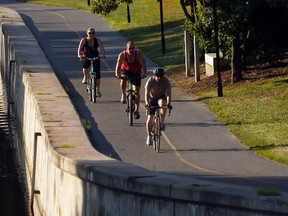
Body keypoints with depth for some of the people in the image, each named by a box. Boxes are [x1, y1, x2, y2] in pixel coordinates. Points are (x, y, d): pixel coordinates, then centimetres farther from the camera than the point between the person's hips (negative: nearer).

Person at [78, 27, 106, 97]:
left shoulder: (97, 40, -3)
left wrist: (103, 55, -36)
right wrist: (79, 55, -37)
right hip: (86, 57, -1)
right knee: (85, 66, -33)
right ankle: (85, 78, -1)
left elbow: (102, 48, -16)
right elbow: (80, 48, -17)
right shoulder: (84, 40, -5)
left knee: (97, 74, -5)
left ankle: (97, 90, 7)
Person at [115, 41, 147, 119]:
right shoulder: (122, 55, -22)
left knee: (136, 91, -3)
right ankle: (123, 95, -11)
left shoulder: (139, 54, -23)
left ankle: (136, 111, 5)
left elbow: (143, 64, -30)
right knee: (123, 80, -35)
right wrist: (117, 74, -46)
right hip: (126, 70, 0)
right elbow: (118, 65, -28)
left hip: (136, 73, 0)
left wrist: (144, 73, -46)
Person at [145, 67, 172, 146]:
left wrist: (168, 103, -50)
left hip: (162, 97, 0)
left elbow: (168, 94, -32)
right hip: (152, 99, 0)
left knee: (162, 103, -38)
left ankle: (162, 122, -26)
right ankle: (149, 137, 8)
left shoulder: (166, 81, -23)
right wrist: (147, 104, -50)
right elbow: (147, 94, -32)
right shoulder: (150, 81, -24)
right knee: (150, 118, -7)